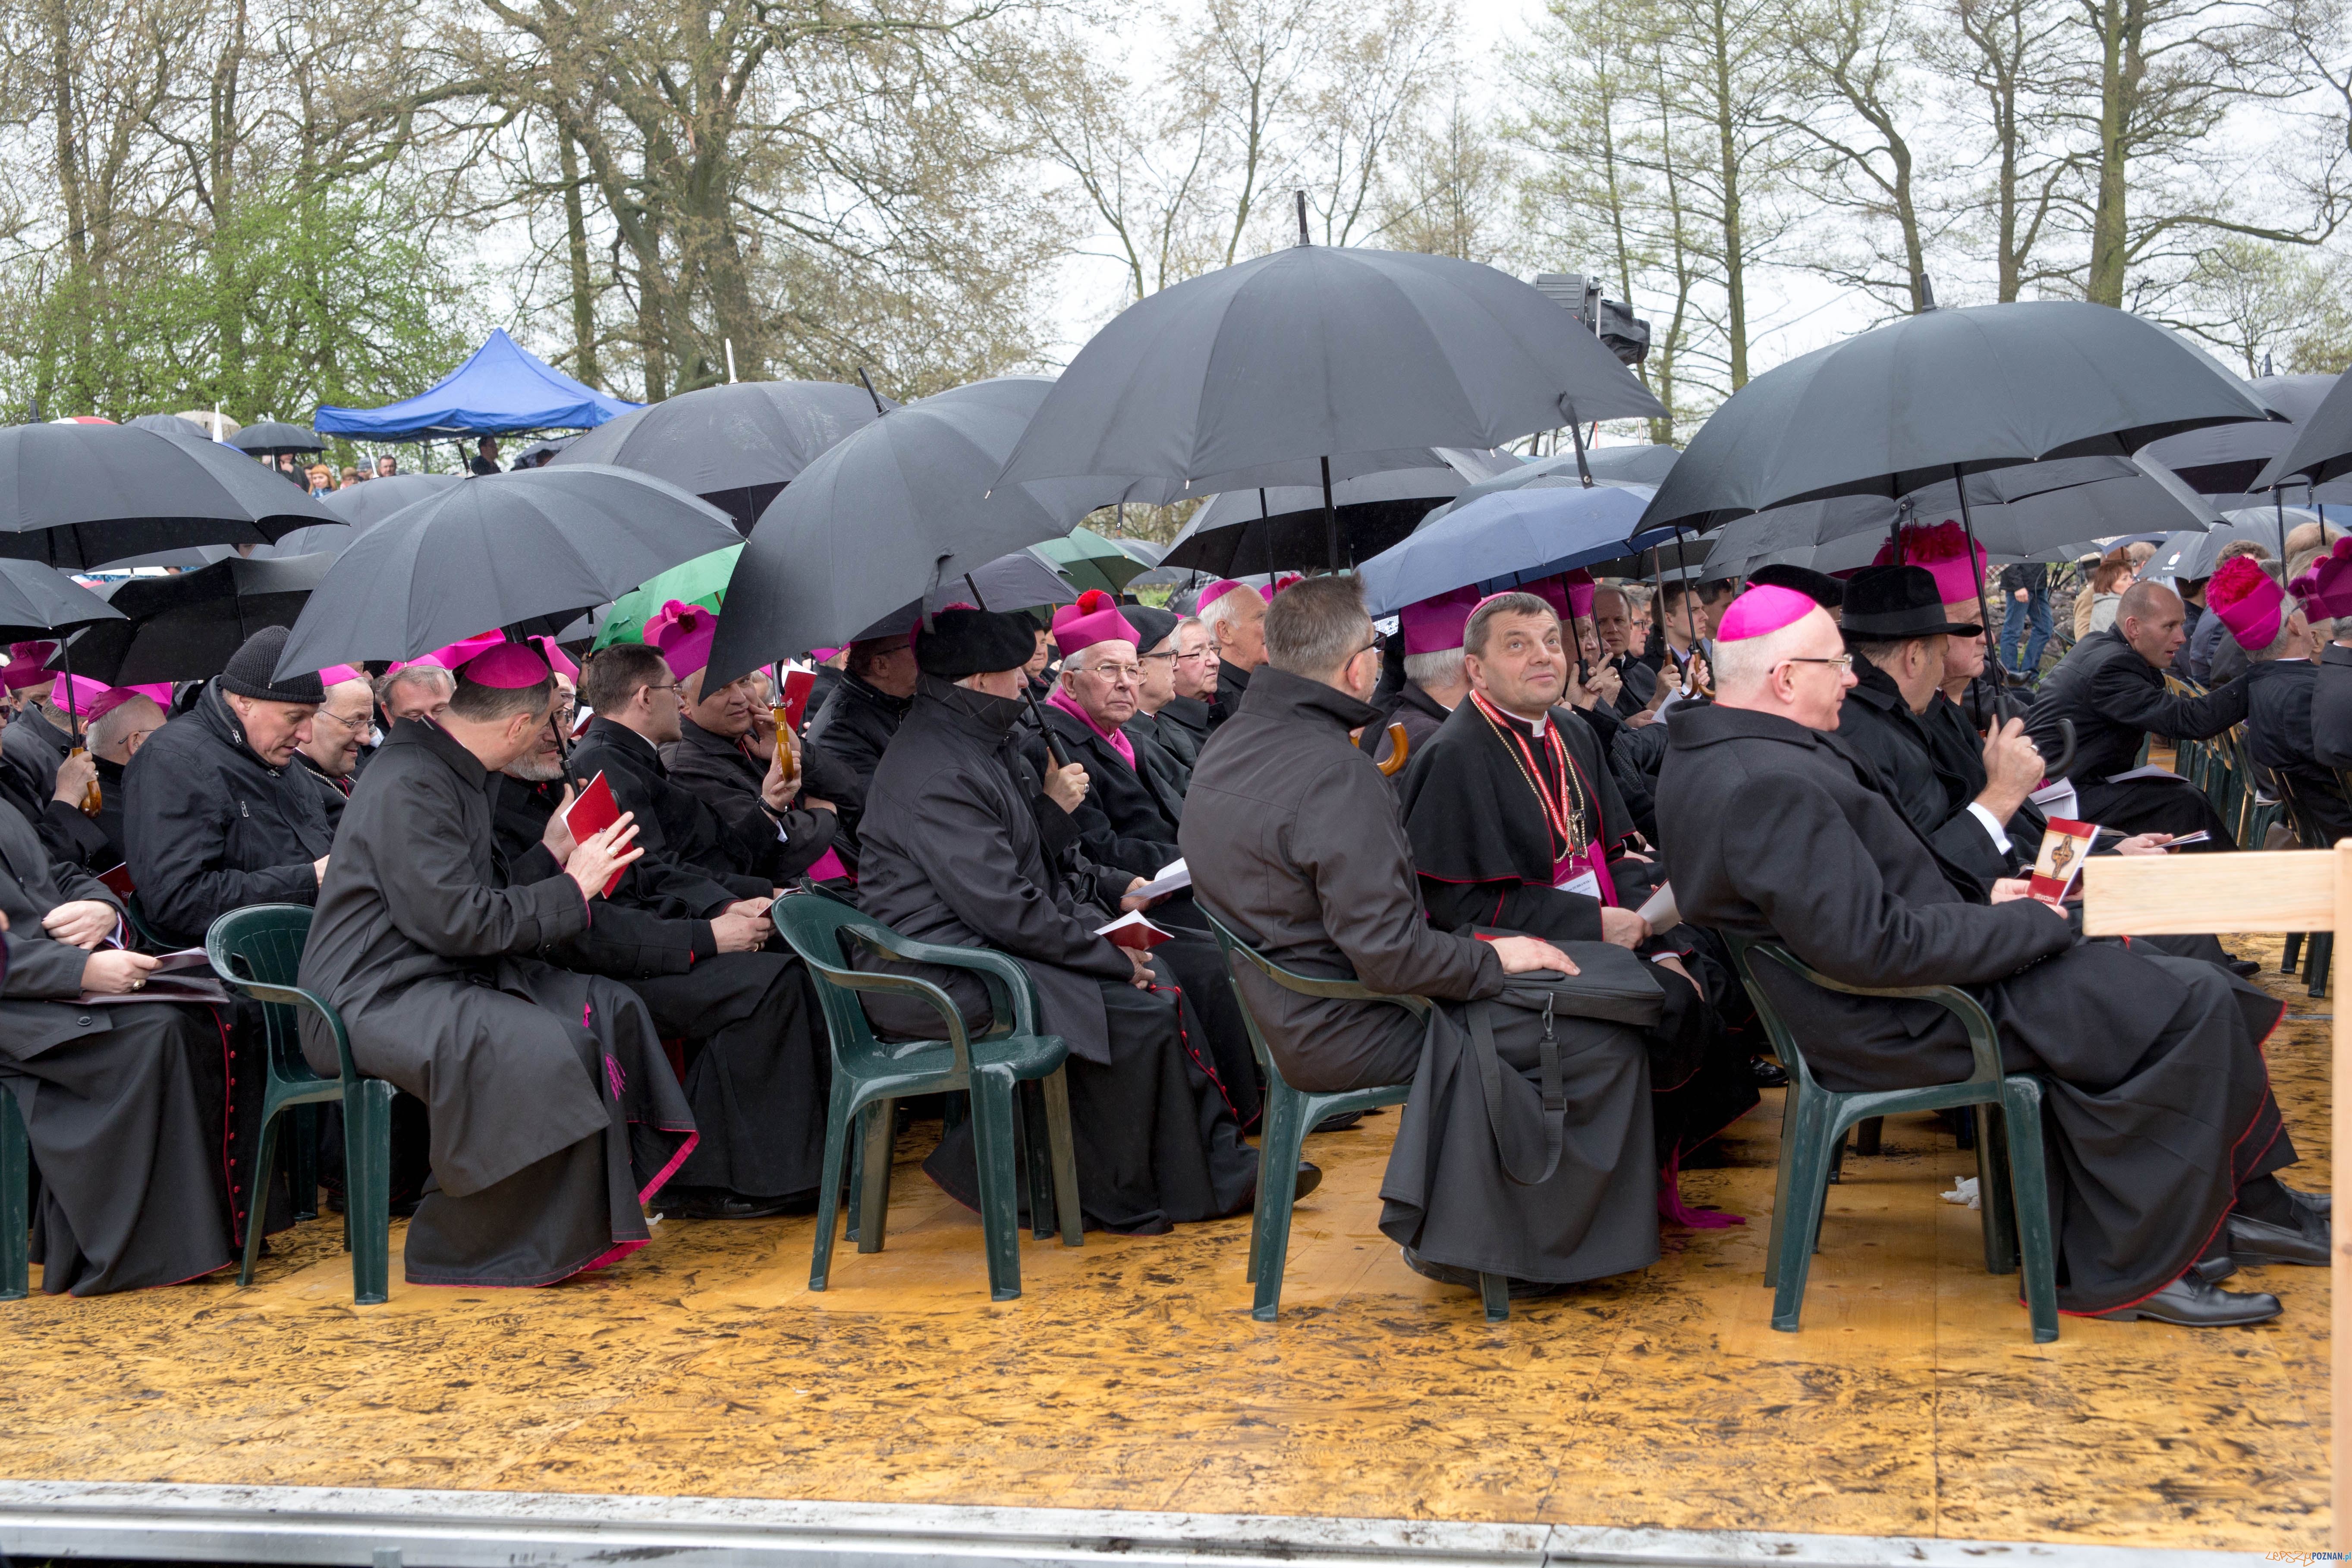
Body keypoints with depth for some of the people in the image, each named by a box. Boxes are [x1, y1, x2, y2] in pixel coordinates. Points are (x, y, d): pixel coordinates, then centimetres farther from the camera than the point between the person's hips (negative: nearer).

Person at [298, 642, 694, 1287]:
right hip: (373, 1002, -10)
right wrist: (572, 889, -14)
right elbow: (456, 919, -23)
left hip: (441, 979, 11)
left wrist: (550, 857, 16)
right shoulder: (408, 786, -18)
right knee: (544, 1047, -30)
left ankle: (606, 1210, -3)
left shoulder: (450, 773, 15)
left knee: (609, 1007, -3)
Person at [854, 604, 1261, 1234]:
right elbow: (1006, 909, -24)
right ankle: (1119, 1199, -2)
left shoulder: (987, 743, 14)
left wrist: (1116, 887, 12)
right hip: (946, 980, -11)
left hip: (990, 945, 11)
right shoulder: (938, 775, -21)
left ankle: (1217, 1169, 5)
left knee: (1162, 985, 1)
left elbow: (1044, 858, 26)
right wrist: (1111, 955, -17)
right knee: (1139, 1013, -18)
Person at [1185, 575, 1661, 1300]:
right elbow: (1389, 953, -27)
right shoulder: (1335, 776, -25)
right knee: (1606, 1041, -7)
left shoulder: (1225, 748, 5)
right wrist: (1494, 959, -11)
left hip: (1285, 1014, 10)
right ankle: (1534, 1251, 8)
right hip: (1350, 1033, -10)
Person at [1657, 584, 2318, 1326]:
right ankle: (2135, 1270, 0)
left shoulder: (1707, 756, 7)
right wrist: (2027, 924, -16)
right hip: (1905, 1026, -11)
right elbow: (1875, 948, -29)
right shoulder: (1770, 785, -27)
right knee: (2191, 1007, -8)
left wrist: (1979, 901, 5)